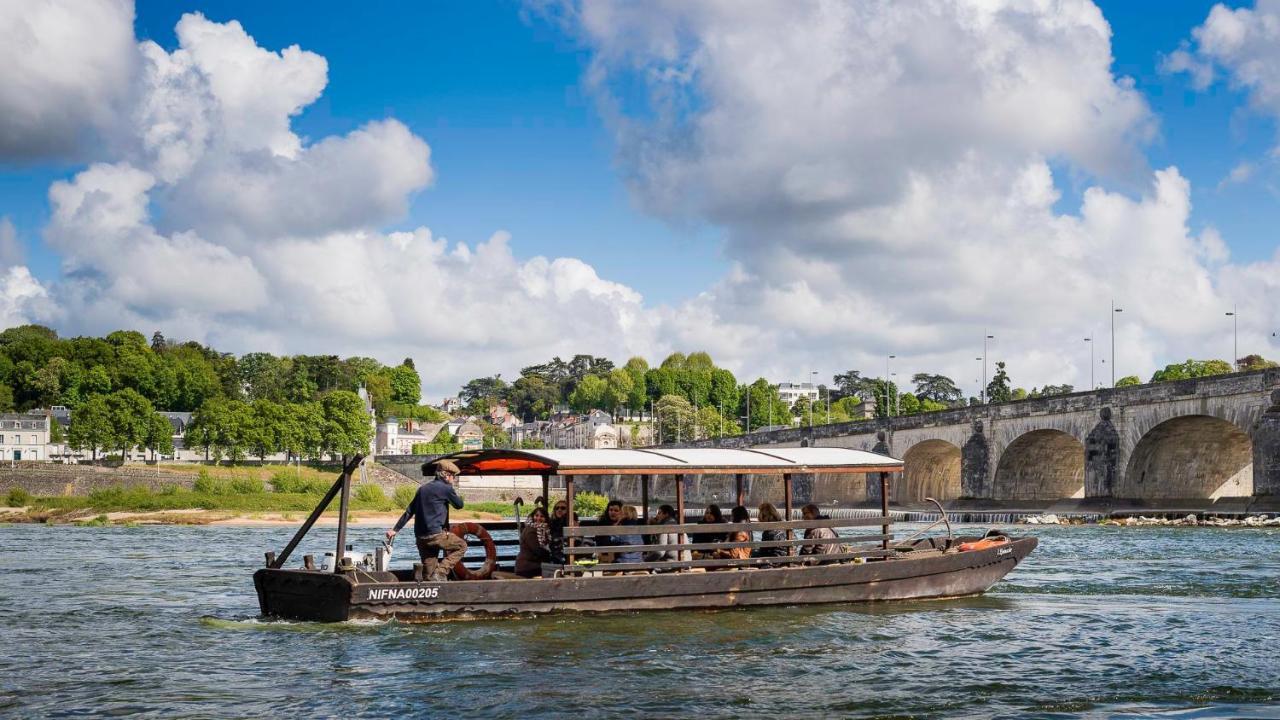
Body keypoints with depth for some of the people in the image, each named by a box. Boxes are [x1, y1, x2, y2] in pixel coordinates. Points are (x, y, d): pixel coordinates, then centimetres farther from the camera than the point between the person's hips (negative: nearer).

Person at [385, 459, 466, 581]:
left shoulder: (423, 488, 18)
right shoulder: (446, 488, -5)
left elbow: (409, 511, 18)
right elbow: (459, 505, 6)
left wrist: (395, 529, 19)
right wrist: (454, 493, 21)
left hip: (420, 537, 7)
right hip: (436, 535, -7)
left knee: (430, 572, 12)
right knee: (462, 546, 10)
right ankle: (441, 572, -4)